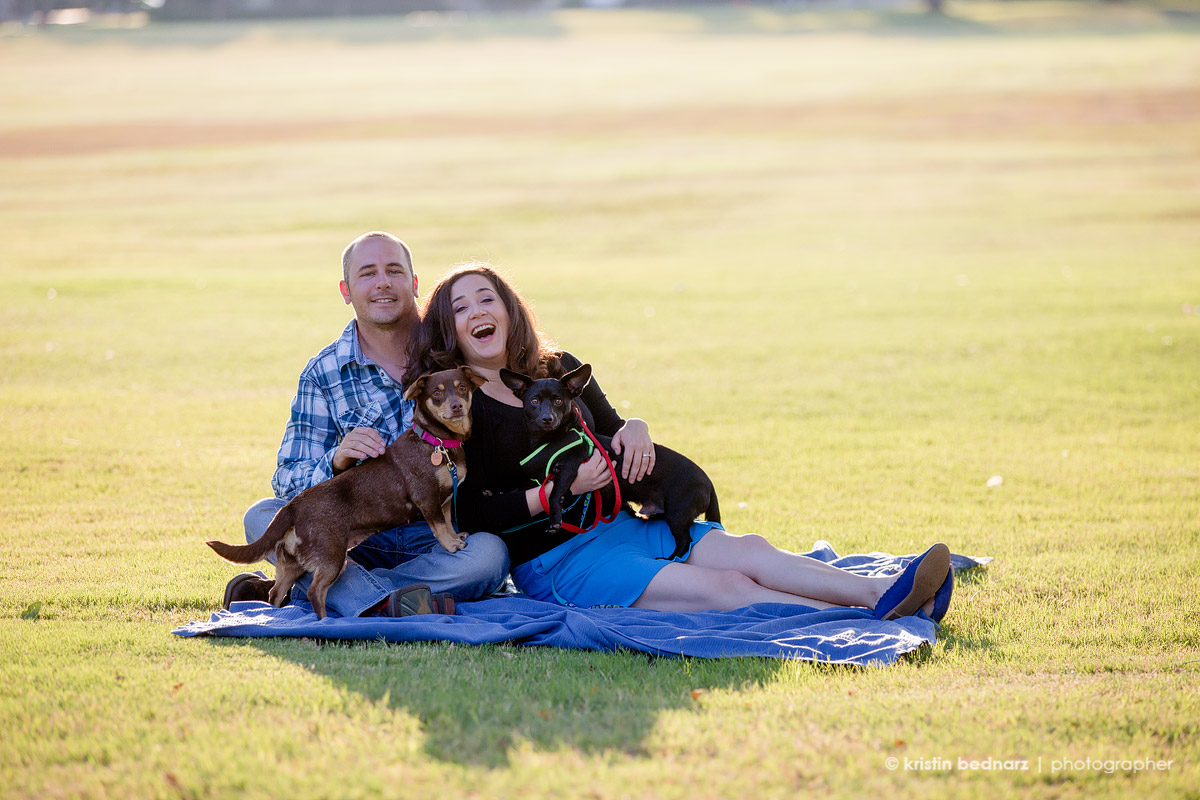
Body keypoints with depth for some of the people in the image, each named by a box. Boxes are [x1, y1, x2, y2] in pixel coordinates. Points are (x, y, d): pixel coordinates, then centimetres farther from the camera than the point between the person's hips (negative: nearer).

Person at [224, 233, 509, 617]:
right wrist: (337, 462, -25)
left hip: (439, 541, 0)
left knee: (490, 553, -33)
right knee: (261, 517, -20)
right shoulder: (323, 374, 2)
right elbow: (289, 481, -2)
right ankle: (385, 601, -36)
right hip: (361, 539, 1)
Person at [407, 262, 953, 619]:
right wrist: (564, 488, -19)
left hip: (618, 524, 7)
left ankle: (881, 593, -34)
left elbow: (613, 436, 24)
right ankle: (876, 623, -36)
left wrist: (634, 430, -1)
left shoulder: (558, 370, 14)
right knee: (723, 588, -24)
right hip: (554, 560, -7)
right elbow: (473, 513, -13)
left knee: (747, 550, -18)